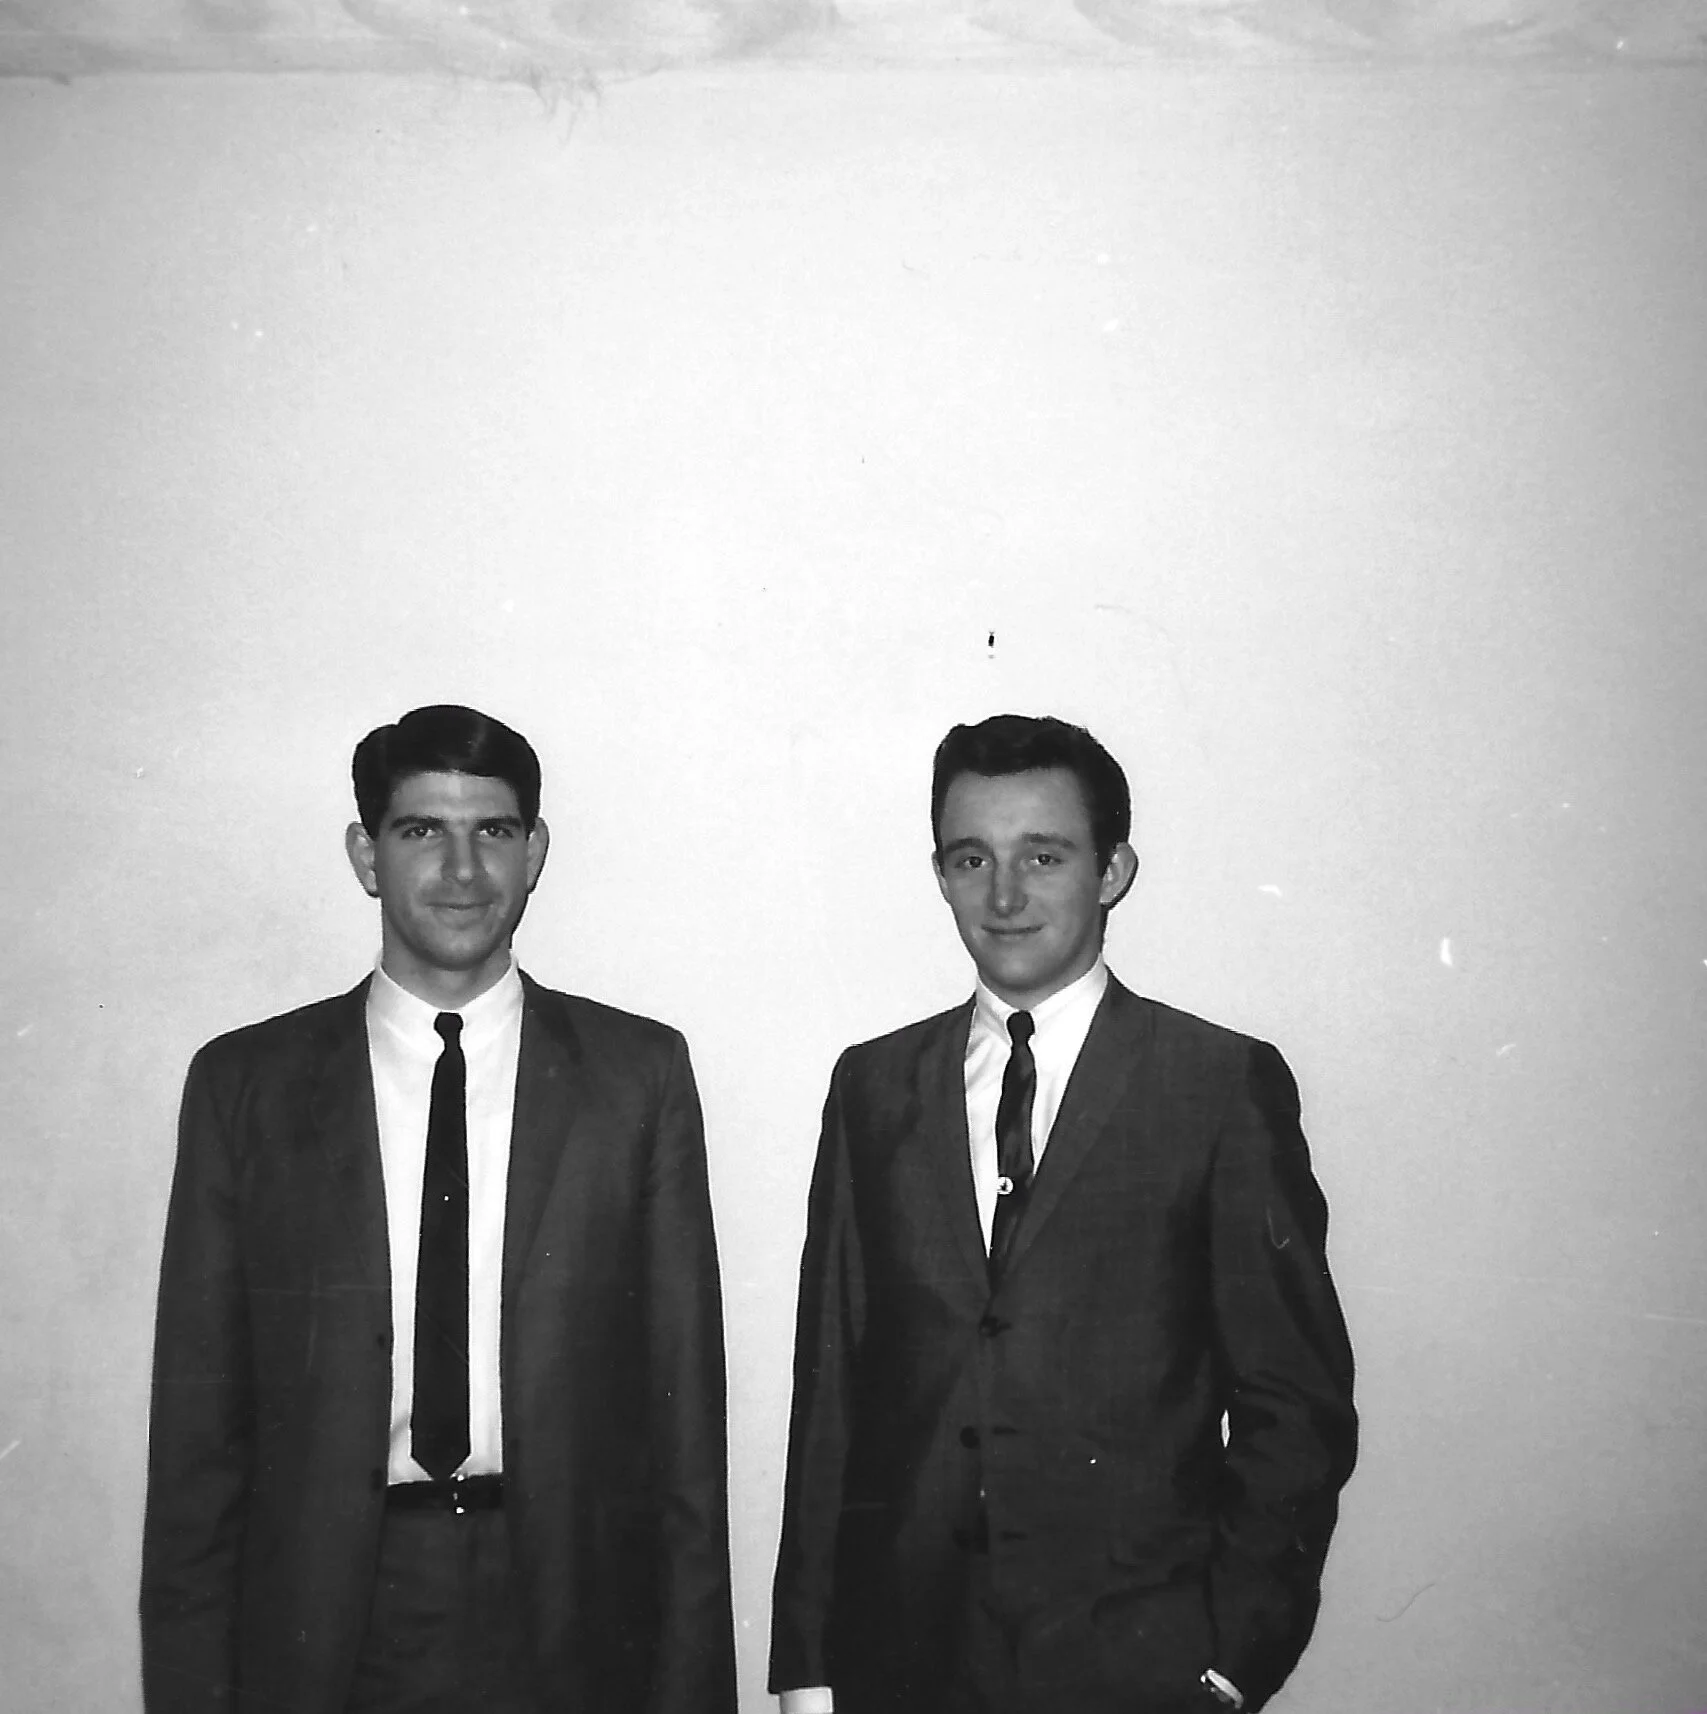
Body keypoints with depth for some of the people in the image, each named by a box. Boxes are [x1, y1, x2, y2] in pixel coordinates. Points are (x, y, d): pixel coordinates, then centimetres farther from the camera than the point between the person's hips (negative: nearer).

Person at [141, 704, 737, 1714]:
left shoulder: (639, 1073, 0)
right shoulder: (245, 1084, 1)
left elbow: (684, 1392, -1)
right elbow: (199, 1415, 1)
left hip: (574, 1625, 0)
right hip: (325, 1617, 0)